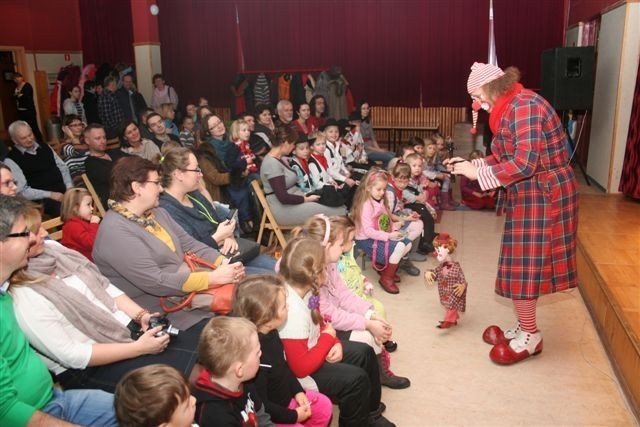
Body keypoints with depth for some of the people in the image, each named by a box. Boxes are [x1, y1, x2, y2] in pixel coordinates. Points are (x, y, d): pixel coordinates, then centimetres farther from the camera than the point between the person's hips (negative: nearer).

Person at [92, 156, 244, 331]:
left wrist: (223, 262, -11)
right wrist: (213, 278, -24)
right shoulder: (115, 232, -19)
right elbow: (156, 282, -25)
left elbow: (190, 244, 7)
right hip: (163, 313, -8)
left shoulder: (156, 212, 10)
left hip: (192, 289, 8)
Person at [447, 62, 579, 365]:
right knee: (523, 265, 15)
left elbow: (524, 163, -26)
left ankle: (530, 336, 14)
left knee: (523, 267, -1)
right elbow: (506, 158, 15)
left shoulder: (523, 106, -19)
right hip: (530, 195, 10)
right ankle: (524, 328, 27)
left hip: (542, 195, -10)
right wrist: (470, 164, 7)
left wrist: (477, 173, -20)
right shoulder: (510, 108, 12)